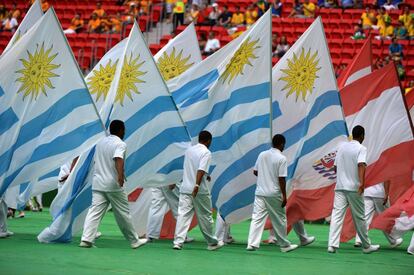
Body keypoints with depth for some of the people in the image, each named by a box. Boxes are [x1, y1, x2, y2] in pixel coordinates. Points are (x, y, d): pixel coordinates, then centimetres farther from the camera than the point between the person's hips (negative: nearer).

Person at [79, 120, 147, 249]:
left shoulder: (100, 142, 16)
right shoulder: (120, 144, -7)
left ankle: (86, 239, -16)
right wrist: (120, 175, -40)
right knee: (123, 213, 5)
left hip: (98, 184, 6)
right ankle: (134, 241, 16)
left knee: (95, 212, -3)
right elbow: (118, 159, -26)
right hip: (113, 185, -6)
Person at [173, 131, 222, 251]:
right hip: (200, 191, -5)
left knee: (183, 215, -1)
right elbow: (201, 170, -22)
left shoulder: (189, 150, 13)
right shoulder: (206, 153, -8)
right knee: (205, 217, 7)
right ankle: (212, 243, 20)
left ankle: (178, 241, -13)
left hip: (185, 189, 5)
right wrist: (197, 185, -28)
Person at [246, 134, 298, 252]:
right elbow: (281, 179, -14)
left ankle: (252, 244, -7)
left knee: (257, 218, 1)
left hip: (260, 193, 4)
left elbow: (255, 172, 12)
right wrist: (284, 196, -8)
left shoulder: (262, 155, 5)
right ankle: (284, 245, 18)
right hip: (274, 194, -4)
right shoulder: (281, 158, -11)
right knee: (280, 220, 8)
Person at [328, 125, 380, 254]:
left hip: (340, 187, 4)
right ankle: (366, 246, 18)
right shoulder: (361, 148, -5)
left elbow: (335, 167, 18)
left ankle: (332, 245, -16)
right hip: (354, 188, -4)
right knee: (359, 217, 7)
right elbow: (361, 165, -21)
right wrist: (362, 183, -31)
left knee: (337, 215, -4)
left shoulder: (342, 147, 12)